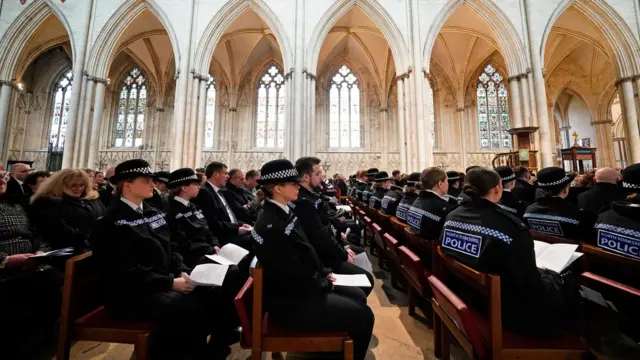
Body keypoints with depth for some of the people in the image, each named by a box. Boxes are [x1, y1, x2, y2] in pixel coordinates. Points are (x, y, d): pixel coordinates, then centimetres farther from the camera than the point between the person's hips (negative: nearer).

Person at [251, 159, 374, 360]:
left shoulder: (284, 213, 3)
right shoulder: (271, 226, -28)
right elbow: (295, 276, -24)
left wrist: (324, 273, 3)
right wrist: (325, 284, -9)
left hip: (303, 286, 9)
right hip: (292, 302, -9)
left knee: (358, 297, 16)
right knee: (363, 316, -3)